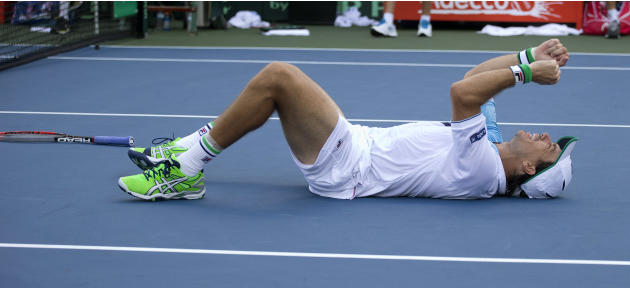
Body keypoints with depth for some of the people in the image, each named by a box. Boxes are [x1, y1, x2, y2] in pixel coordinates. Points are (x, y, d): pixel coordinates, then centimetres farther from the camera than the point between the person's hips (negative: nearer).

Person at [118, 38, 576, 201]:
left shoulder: (482, 171, -21)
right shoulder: (493, 142, 8)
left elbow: (462, 91, -32)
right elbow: (474, 83, 18)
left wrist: (524, 71, -23)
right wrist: (528, 58, 8)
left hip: (346, 169, -10)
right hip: (361, 143, 10)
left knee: (277, 76, -20)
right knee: (275, 82, 10)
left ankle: (187, 170, -9)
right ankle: (189, 151, 15)